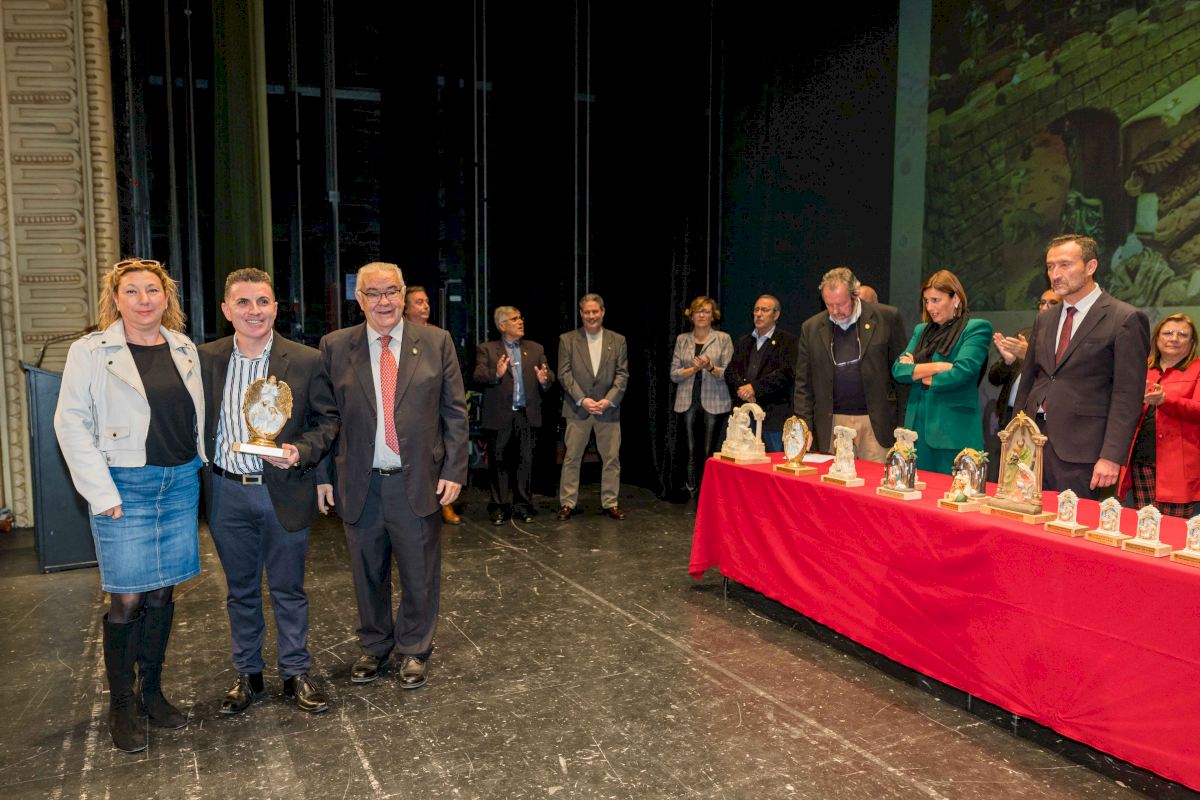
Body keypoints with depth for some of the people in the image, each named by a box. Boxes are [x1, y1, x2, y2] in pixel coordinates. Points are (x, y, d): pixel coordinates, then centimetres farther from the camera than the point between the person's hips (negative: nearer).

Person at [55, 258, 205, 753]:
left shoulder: (184, 349, 7)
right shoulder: (90, 352, -5)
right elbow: (70, 423, -7)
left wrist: (203, 464, 4)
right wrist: (102, 493, -12)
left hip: (181, 483, 4)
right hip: (126, 487, -4)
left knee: (163, 591, 11)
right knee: (127, 597, 0)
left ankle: (151, 690, 26)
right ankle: (121, 704, 17)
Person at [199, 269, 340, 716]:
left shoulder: (306, 361, -5)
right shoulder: (205, 359, 1)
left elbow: (329, 420, 0)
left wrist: (301, 451, -17)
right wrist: (195, 482, 0)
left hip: (284, 491, -2)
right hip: (227, 494, 2)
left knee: (288, 589, 10)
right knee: (241, 591, 16)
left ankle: (296, 675, 25)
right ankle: (247, 675, 31)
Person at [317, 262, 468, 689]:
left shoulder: (436, 342, 0)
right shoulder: (334, 346, 2)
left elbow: (455, 412, 1)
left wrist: (454, 470, -5)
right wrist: (323, 475, 1)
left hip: (419, 482, -1)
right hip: (359, 485, 1)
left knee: (420, 574, 10)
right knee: (368, 574, 15)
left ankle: (414, 651, 30)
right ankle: (374, 647, 36)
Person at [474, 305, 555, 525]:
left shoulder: (536, 349, 14)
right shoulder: (486, 349, 5)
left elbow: (550, 375, 7)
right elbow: (478, 376, -9)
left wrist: (545, 379, -17)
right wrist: (496, 374, -29)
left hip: (527, 415, 2)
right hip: (499, 416, -2)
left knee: (525, 461, 6)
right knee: (499, 463, 4)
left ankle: (523, 506, 17)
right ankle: (500, 507, 14)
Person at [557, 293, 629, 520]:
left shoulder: (618, 340, 8)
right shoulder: (567, 339, 4)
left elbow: (622, 374, 4)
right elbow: (564, 374, -2)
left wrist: (609, 400, -10)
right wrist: (582, 399, -12)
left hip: (608, 408, 1)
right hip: (578, 408, -1)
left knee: (611, 457, 5)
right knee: (571, 457, 2)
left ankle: (610, 502, 16)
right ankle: (567, 502, 11)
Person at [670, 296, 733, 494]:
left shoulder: (723, 339, 4)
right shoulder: (682, 339, 11)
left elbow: (729, 373, -2)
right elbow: (674, 374, 6)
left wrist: (710, 368, -19)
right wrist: (693, 369, -10)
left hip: (714, 402, -2)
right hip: (687, 402, 2)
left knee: (708, 452, -3)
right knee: (690, 451, 3)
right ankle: (691, 494, 9)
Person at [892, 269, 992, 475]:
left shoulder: (977, 328, -1)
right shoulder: (921, 330, 16)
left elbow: (960, 373, -15)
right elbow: (898, 369, 4)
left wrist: (916, 372, -1)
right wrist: (936, 367, -11)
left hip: (954, 432, -5)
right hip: (918, 426, 5)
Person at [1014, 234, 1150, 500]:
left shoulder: (1126, 320, -4)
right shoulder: (1044, 320, 15)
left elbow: (1128, 396, -9)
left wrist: (1112, 457, -16)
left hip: (1083, 453, -5)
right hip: (1033, 444, 6)